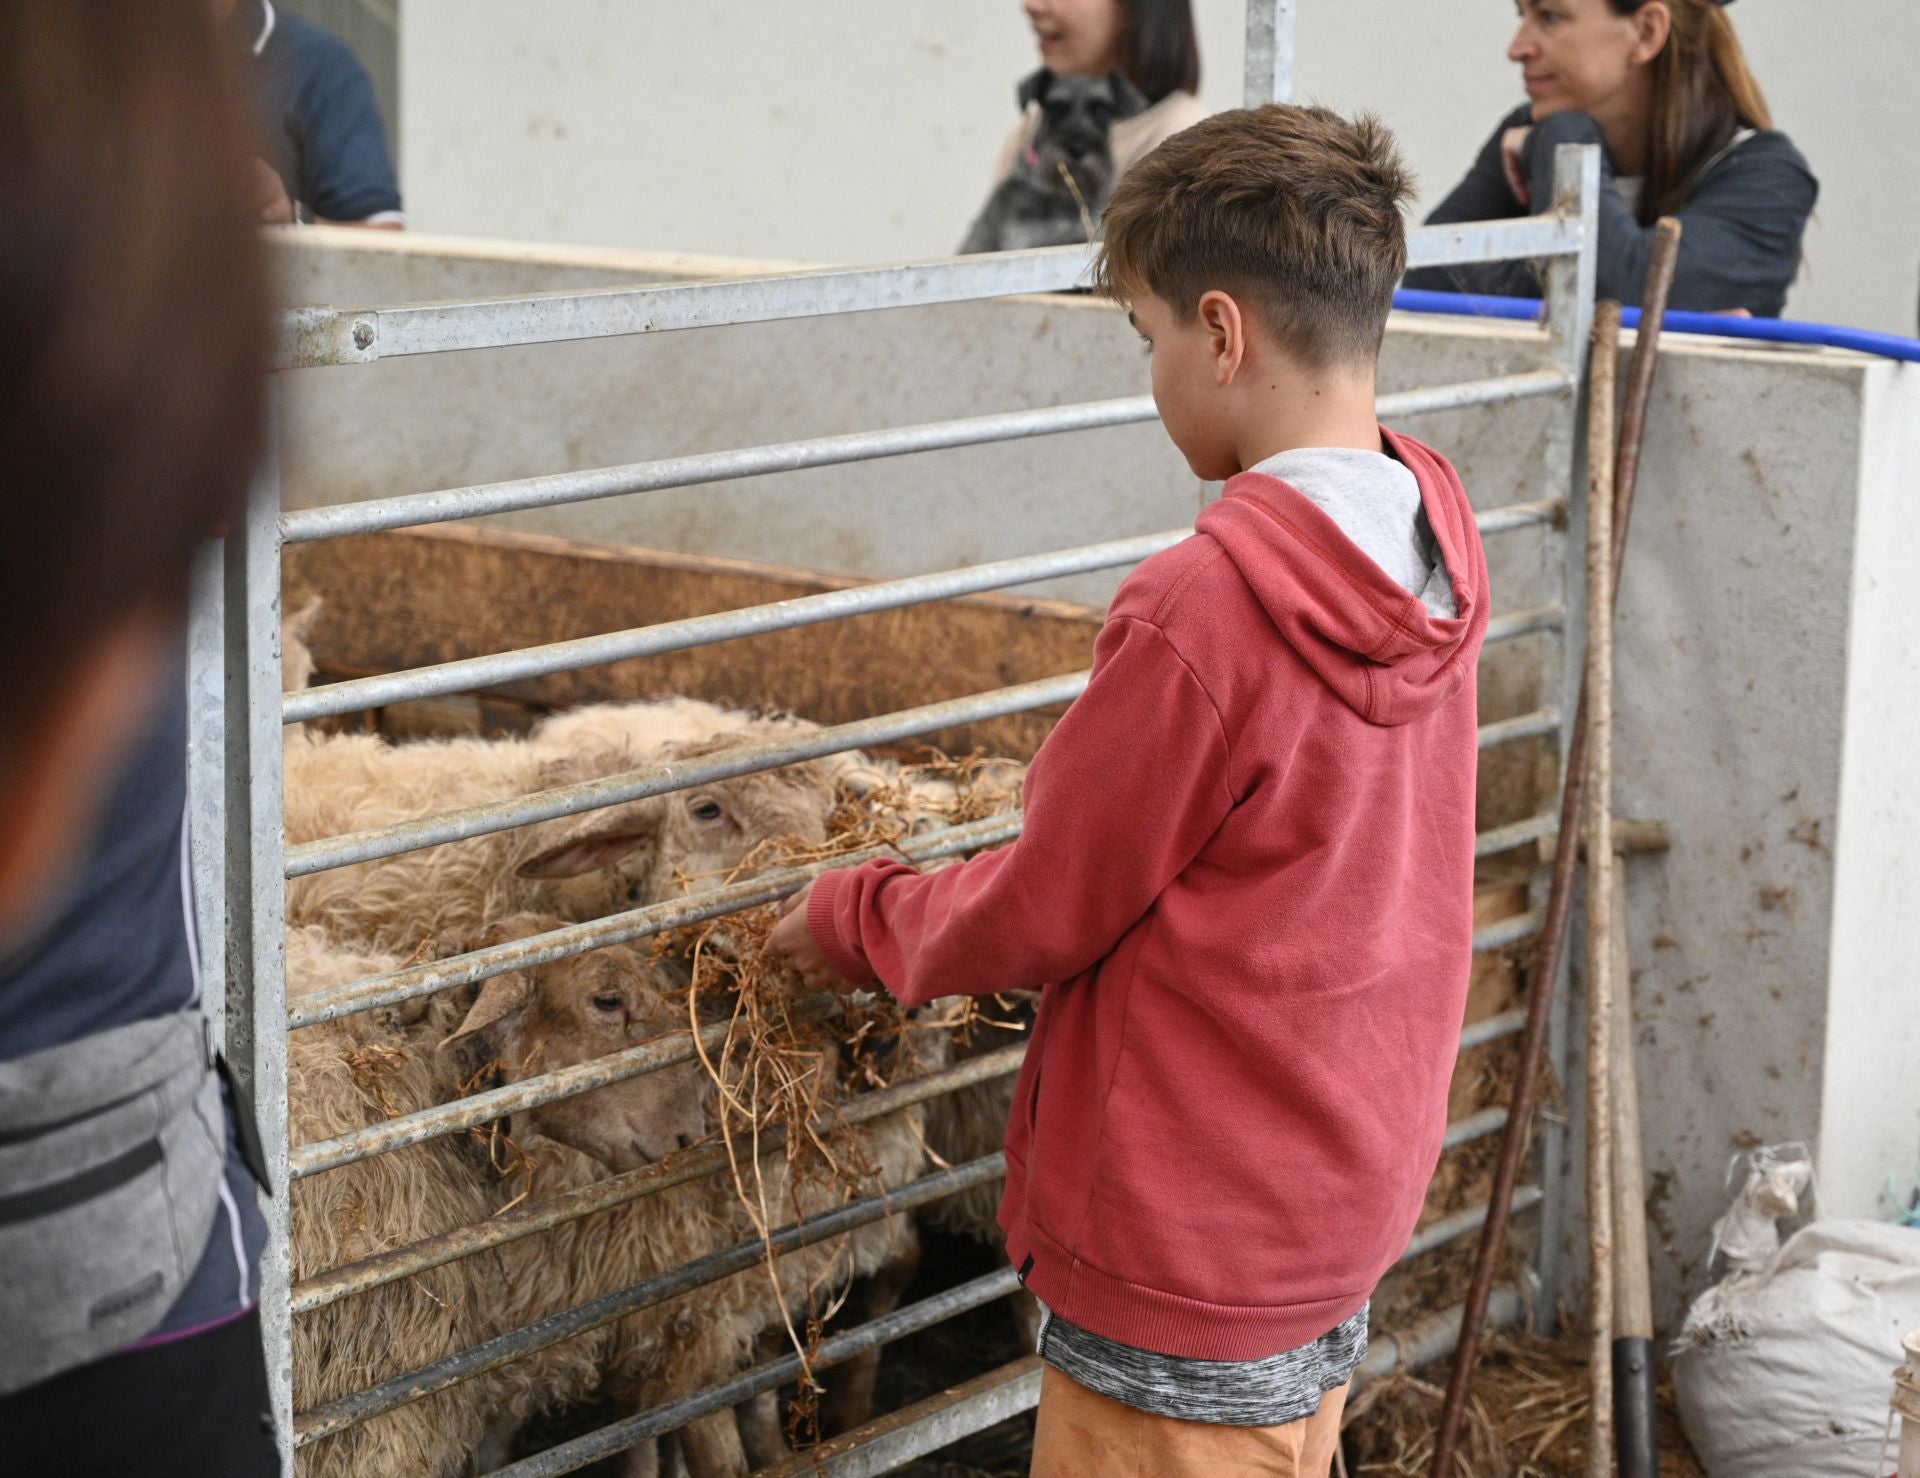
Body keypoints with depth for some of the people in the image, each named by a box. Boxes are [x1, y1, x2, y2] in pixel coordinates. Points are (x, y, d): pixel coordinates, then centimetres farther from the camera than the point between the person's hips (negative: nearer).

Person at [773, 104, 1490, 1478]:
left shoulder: (1201, 613, -26)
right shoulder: (1430, 551, -1)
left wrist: (847, 922, 3)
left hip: (1189, 1255, -8)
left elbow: (1039, 919, -14)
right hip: (1353, 1205, 8)